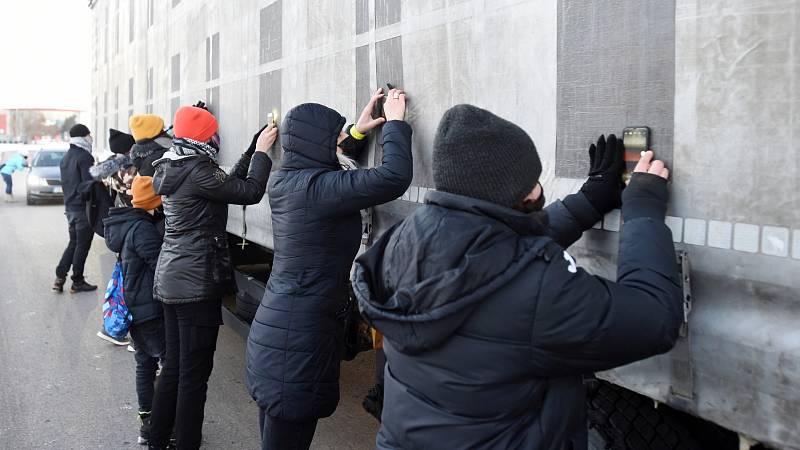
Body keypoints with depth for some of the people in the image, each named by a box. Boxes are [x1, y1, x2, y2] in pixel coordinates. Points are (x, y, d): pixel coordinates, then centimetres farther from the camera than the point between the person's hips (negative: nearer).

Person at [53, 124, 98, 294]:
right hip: (84, 208, -8)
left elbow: (65, 183, 19)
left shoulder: (65, 157, 15)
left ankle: (60, 277, 10)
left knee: (73, 243, 17)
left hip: (70, 207, 8)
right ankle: (77, 282, 6)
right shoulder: (84, 157, -13)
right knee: (82, 245, 0)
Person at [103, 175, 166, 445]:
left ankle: (146, 423, 24)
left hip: (131, 309, 10)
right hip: (150, 310, -10)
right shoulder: (143, 229, -19)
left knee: (145, 363, 16)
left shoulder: (125, 224, 11)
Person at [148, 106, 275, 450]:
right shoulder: (197, 170, -16)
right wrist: (262, 151, -3)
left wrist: (254, 149, 14)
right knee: (194, 373, -1)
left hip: (172, 279, 10)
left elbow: (229, 183, 16)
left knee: (174, 365, 17)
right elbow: (250, 192, -15)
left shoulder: (174, 169, 12)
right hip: (197, 282, -10)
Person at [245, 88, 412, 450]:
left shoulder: (284, 182, 9)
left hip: (274, 327, 9)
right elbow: (394, 177, -25)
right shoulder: (315, 186, -18)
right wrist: (395, 122, -9)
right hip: (298, 338, -9)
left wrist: (357, 131, 27)